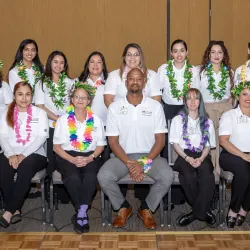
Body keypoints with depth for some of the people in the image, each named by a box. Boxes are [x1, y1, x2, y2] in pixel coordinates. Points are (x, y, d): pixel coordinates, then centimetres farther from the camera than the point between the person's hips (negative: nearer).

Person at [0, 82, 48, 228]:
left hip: (35, 154, -2)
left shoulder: (40, 113, 9)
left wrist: (24, 155, -17)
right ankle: (16, 210, -21)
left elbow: (42, 137, -3)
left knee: (25, 168, -36)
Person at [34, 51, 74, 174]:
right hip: (49, 126, -1)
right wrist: (57, 119, -13)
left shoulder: (70, 83, 14)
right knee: (51, 159, -4)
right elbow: (40, 106, -2)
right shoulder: (42, 83, 7)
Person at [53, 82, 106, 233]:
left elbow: (101, 145, 9)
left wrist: (90, 158, -11)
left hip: (90, 156, 1)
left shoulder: (96, 120, 11)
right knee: (73, 177, -32)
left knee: (90, 176, -33)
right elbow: (57, 146, 2)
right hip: (68, 156, 0)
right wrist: (73, 159, -14)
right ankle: (83, 212, -15)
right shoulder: (63, 119, 7)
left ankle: (81, 212, -23)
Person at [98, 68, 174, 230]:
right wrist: (130, 163, -17)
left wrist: (144, 163, -17)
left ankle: (146, 208, 1)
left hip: (149, 156, 0)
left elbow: (160, 140, -2)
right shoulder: (115, 107, 1)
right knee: (103, 176, -28)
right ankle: (123, 207, 4)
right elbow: (113, 141, -2)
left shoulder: (155, 106, 1)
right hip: (123, 156, 0)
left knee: (167, 176, -29)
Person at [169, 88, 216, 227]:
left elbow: (208, 145, 12)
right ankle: (203, 210, -14)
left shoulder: (207, 122, 17)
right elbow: (175, 144, 5)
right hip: (184, 155, -1)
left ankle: (197, 212, -22)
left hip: (202, 156, 1)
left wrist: (201, 159, -9)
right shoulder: (178, 120, 12)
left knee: (208, 176, -33)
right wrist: (187, 158, -13)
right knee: (189, 176, -34)